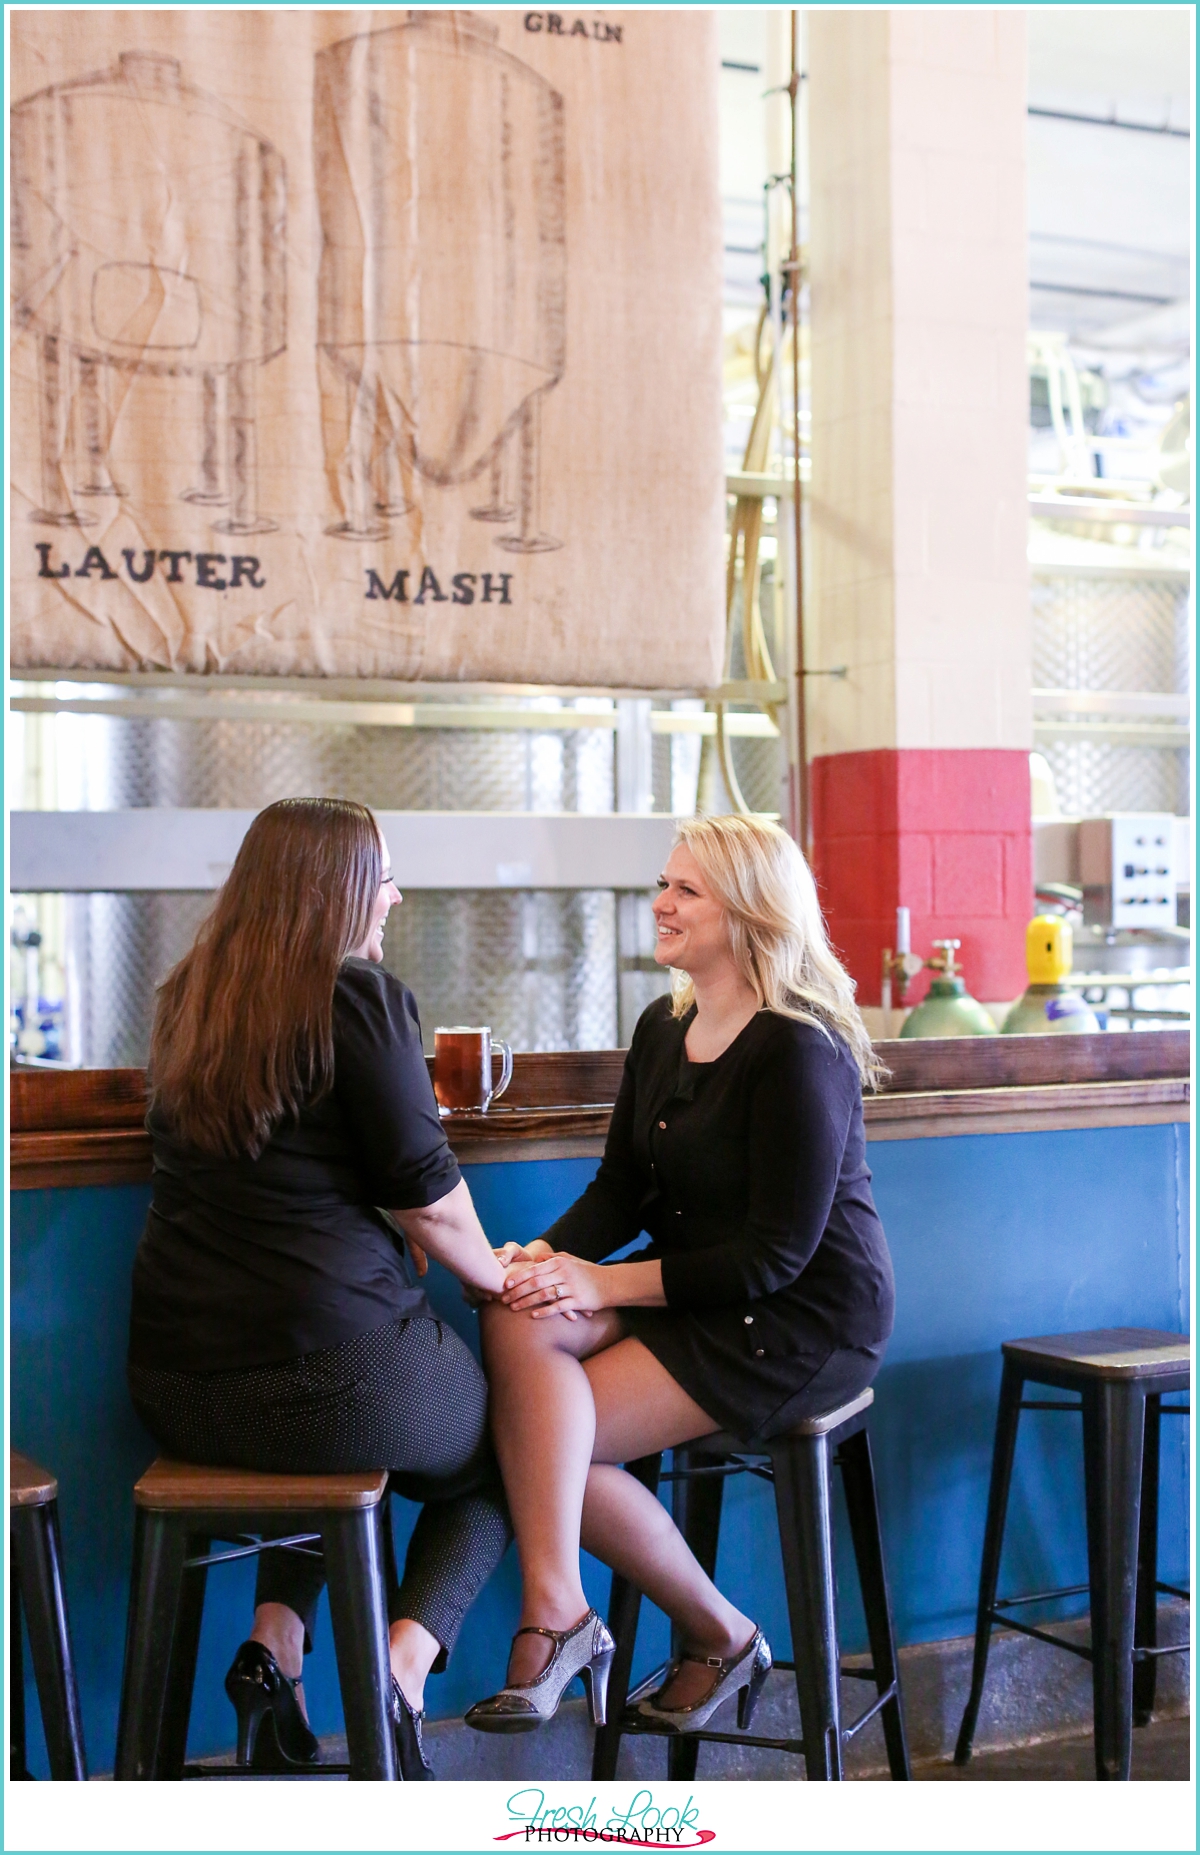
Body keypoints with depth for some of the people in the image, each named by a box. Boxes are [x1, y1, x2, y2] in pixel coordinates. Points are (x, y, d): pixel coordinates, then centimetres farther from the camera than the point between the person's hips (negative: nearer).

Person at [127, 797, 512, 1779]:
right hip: (333, 1370, -6)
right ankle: (399, 1676, -2)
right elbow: (428, 1194, -9)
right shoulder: (362, 997, -12)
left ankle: (274, 1643, 14)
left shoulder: (189, 1001, 8)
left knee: (325, 1441, 36)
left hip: (174, 1384, 6)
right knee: (496, 1459, 21)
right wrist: (496, 1276, 7)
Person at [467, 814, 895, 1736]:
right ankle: (555, 1614, -26)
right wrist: (547, 1258, -12)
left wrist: (608, 1283, -19)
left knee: (548, 1437, -16)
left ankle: (719, 1634, 5)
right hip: (696, 1298, 8)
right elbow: (619, 1190, 9)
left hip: (804, 1324, -8)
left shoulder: (798, 1052, -18)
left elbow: (777, 1254, -20)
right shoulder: (664, 1028, 10)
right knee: (518, 1324, -21)